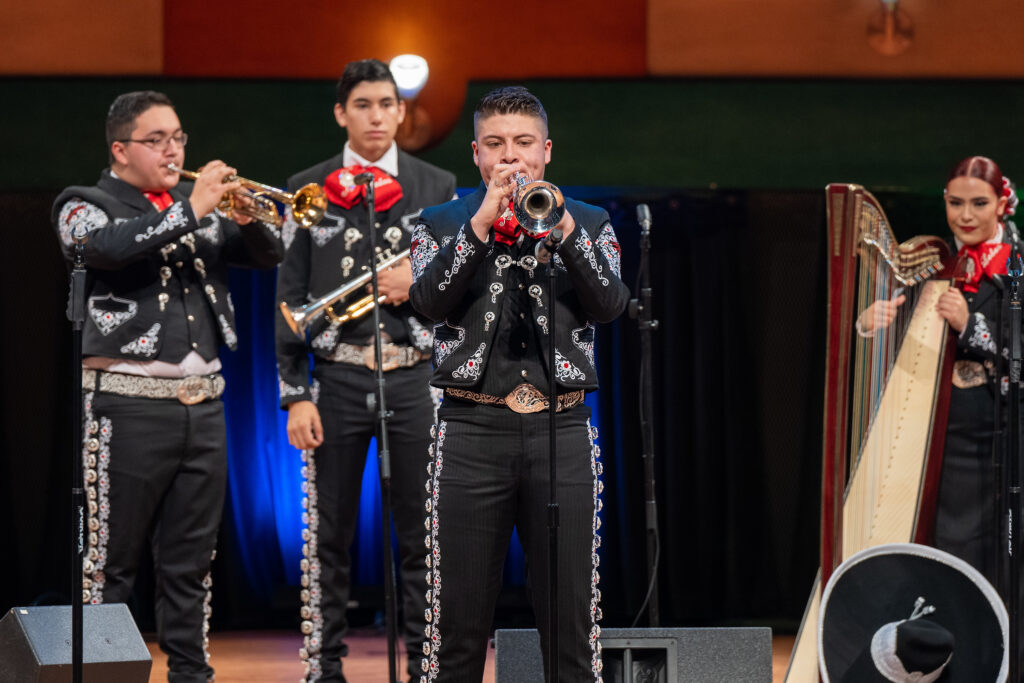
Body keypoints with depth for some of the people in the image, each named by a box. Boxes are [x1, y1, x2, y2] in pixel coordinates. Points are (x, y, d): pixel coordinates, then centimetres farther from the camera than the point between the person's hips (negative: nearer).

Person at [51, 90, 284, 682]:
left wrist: (248, 220, -9)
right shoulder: (88, 205, 1)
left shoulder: (197, 207, 17)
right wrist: (190, 210, -22)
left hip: (202, 404, 5)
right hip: (130, 404, -5)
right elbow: (109, 245, -21)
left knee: (192, 560, 9)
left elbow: (270, 255, 12)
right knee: (112, 562, -4)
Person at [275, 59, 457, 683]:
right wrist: (296, 395, -4)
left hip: (415, 377, 1)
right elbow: (291, 297, 2)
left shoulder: (438, 186, 8)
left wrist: (420, 280, -12)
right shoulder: (309, 188, 5)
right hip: (338, 378, -1)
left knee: (421, 535, 3)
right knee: (329, 536, 3)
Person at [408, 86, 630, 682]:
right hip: (474, 429, 0)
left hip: (562, 431, 1)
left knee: (571, 618, -1)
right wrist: (482, 224, -15)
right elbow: (429, 299, -7)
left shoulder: (588, 223, 12)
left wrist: (562, 228, -16)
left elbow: (610, 305, -4)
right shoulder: (443, 224, 11)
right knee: (459, 616, 0)